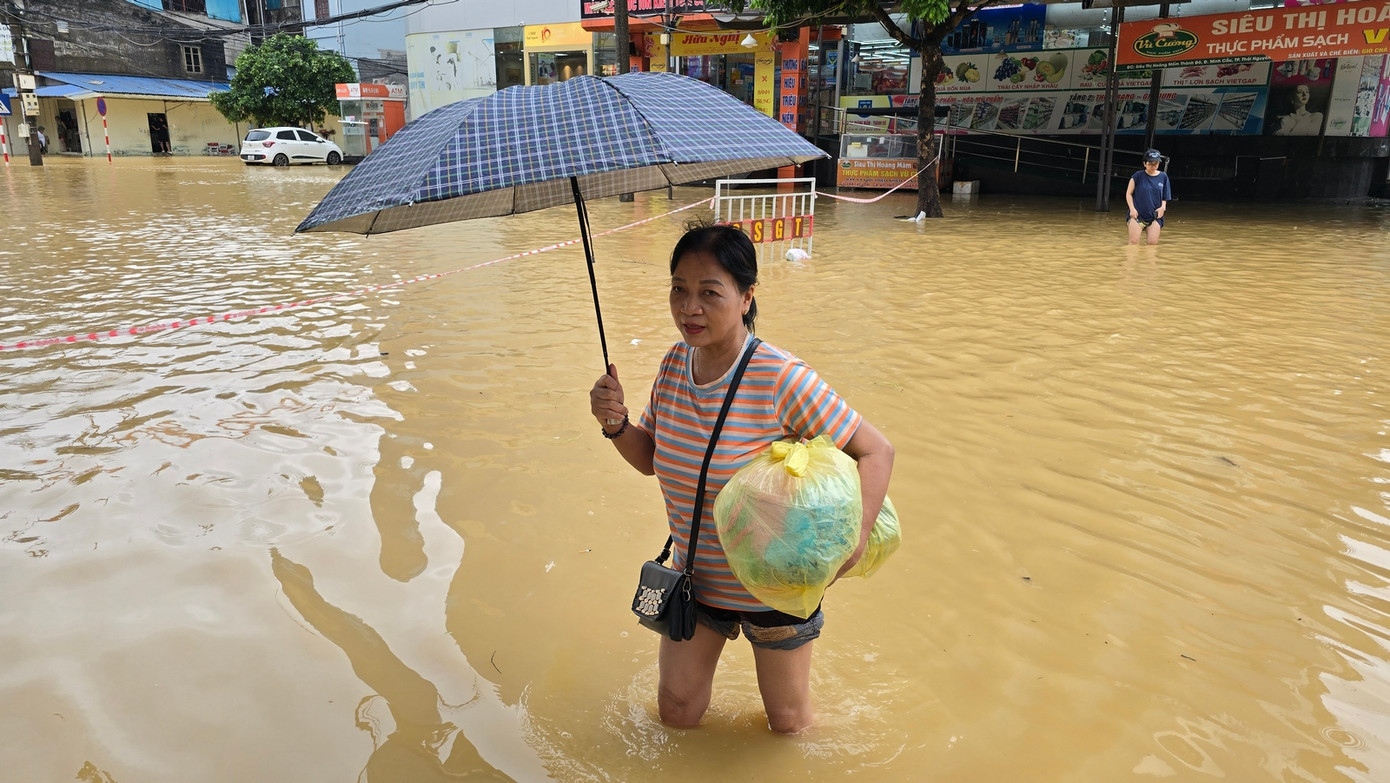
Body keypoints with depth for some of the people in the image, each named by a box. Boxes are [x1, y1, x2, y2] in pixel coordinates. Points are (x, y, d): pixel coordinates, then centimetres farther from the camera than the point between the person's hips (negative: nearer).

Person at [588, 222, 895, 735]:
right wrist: (616, 424, -16)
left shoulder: (782, 379, -26)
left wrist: (856, 534, -36)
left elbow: (875, 451, -20)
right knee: (677, 715, 17)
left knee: (788, 723, 18)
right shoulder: (674, 365, -7)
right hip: (694, 578, 4)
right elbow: (651, 458, 5)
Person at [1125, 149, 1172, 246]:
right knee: (1134, 242, -12)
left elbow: (1165, 197, 14)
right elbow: (1128, 194, 3)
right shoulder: (1138, 176, -1)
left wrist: (1163, 207, -6)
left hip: (1155, 216, 3)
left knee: (1153, 243, -7)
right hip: (1137, 214, -2)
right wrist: (1132, 208, -9)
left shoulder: (1163, 177, 7)